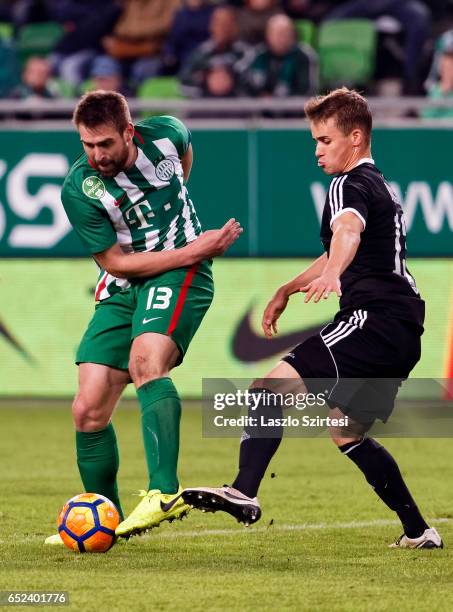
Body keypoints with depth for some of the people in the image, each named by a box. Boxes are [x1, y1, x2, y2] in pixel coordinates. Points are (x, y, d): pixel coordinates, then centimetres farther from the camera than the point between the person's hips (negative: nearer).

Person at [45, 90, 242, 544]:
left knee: (145, 361, -32)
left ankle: (164, 494, -42)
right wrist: (190, 251, -17)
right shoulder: (78, 190, -16)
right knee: (88, 411, -5)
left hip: (180, 275, -2)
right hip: (120, 289, 2)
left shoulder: (164, 134, -9)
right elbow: (115, 261, -13)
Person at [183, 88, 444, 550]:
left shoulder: (351, 185, -6)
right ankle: (419, 531, 24)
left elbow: (348, 231, -31)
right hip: (403, 332, 10)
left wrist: (332, 275, -51)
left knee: (272, 386, -21)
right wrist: (286, 291, 47)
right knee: (346, 432, 23)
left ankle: (244, 492, -38)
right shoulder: (381, 187, 26)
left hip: (374, 318, -10)